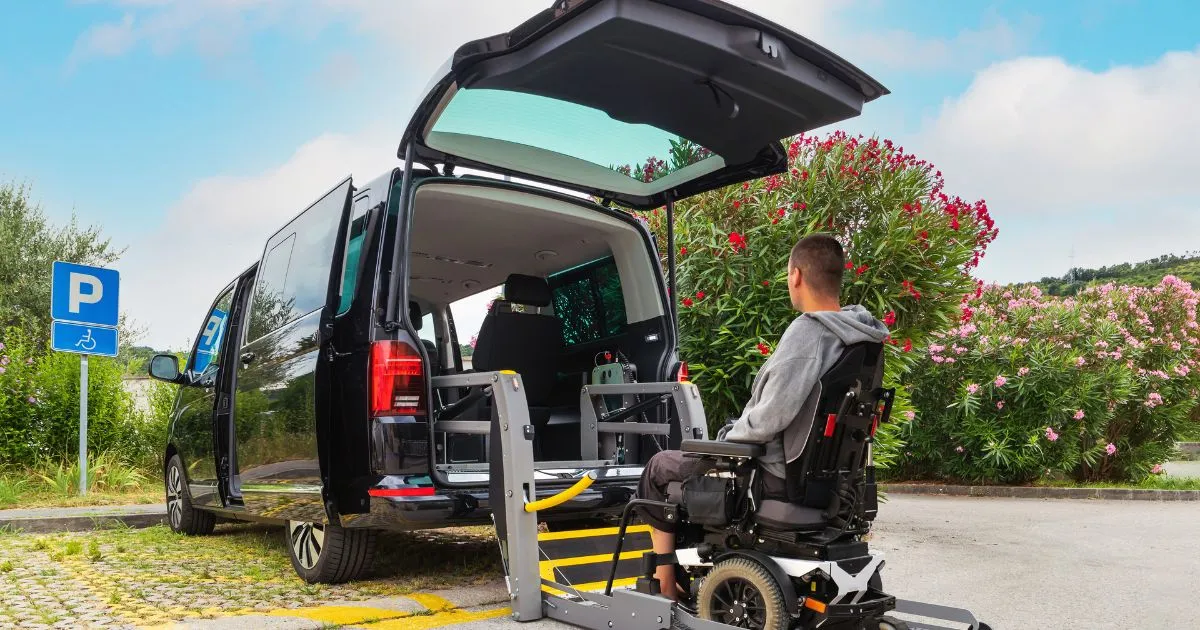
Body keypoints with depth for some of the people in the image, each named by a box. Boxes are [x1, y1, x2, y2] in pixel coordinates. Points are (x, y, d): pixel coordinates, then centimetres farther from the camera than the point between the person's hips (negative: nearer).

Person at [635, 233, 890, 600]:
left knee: (660, 467, 12)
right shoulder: (858, 335, 1)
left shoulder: (806, 332, -26)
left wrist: (727, 438, -8)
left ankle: (664, 589, 21)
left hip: (779, 473, -9)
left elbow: (767, 420, -29)